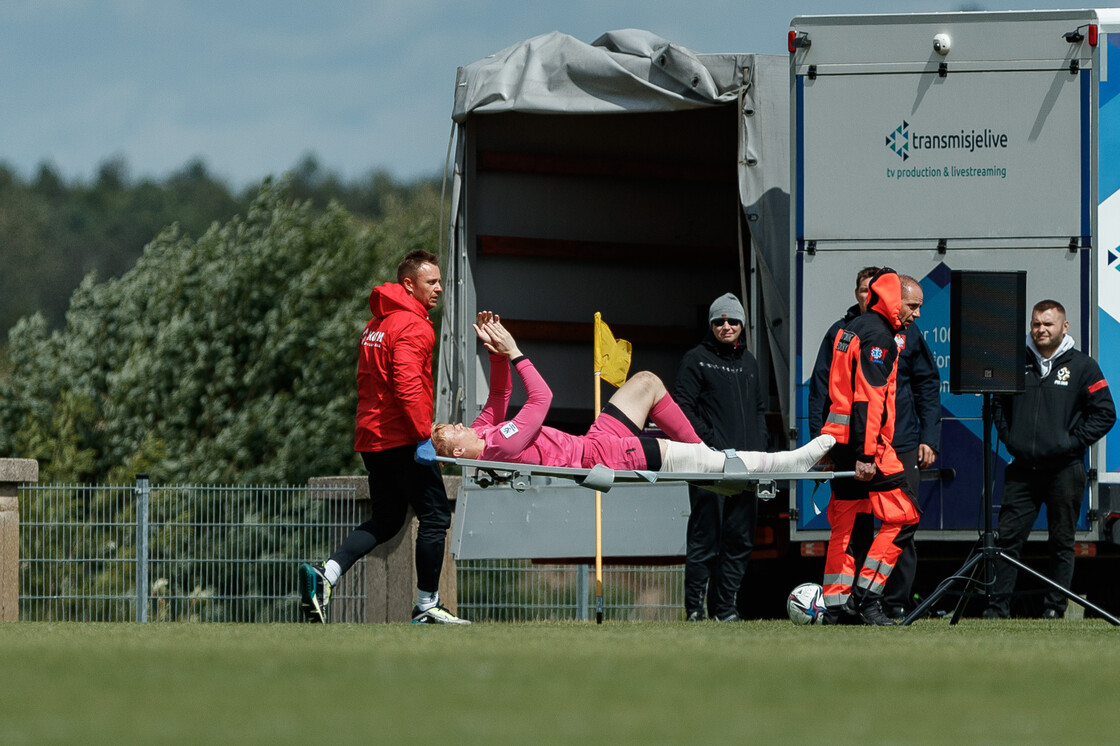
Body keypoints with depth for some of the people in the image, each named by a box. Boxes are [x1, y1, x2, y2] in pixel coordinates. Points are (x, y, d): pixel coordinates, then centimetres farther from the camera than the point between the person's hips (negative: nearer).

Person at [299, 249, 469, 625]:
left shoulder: (376, 323, 18)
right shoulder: (413, 327, -12)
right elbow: (407, 384, -24)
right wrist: (423, 435, -24)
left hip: (371, 437, 9)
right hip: (402, 439, -9)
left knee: (386, 519, 16)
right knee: (435, 516, 1)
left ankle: (325, 575, -1)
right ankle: (427, 606, 3)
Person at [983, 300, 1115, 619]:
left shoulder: (1082, 366, 1)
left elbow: (1105, 414, 1)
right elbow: (999, 405, 21)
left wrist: (1072, 442, -7)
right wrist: (1009, 438, 6)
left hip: (1064, 470, -3)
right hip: (1022, 470, 3)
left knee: (1062, 543, 2)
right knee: (1008, 538, -2)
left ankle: (1054, 609, 7)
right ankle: (997, 606, 1)